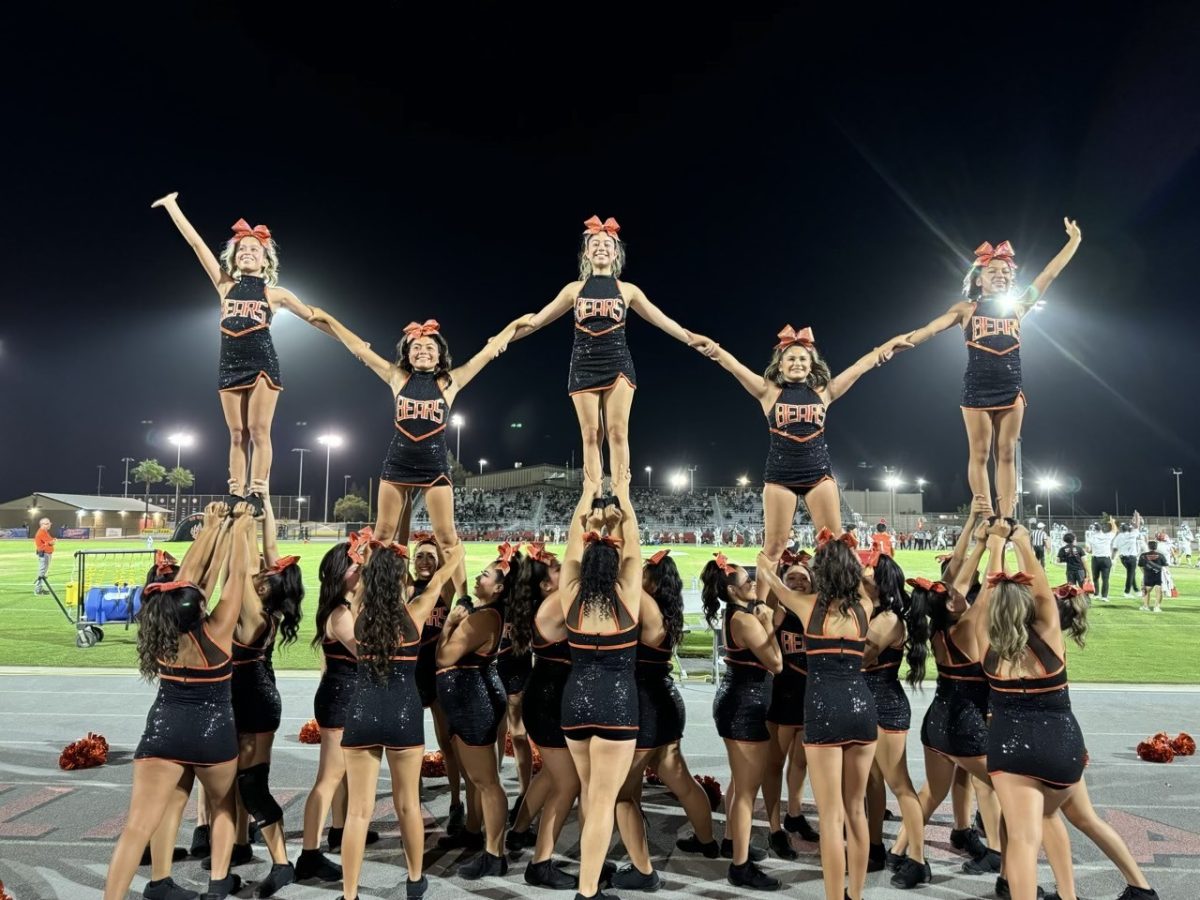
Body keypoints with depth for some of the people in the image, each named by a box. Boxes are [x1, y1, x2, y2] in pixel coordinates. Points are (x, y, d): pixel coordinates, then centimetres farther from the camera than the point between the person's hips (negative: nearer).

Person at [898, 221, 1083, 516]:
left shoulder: (1018, 307, 10)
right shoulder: (967, 309, 2)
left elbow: (1050, 274, 12)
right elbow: (932, 328, -10)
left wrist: (1074, 241, 12)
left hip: (1011, 391, 3)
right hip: (977, 391, -3)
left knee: (1006, 455, 4)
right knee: (980, 455, 0)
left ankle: (1006, 520, 5)